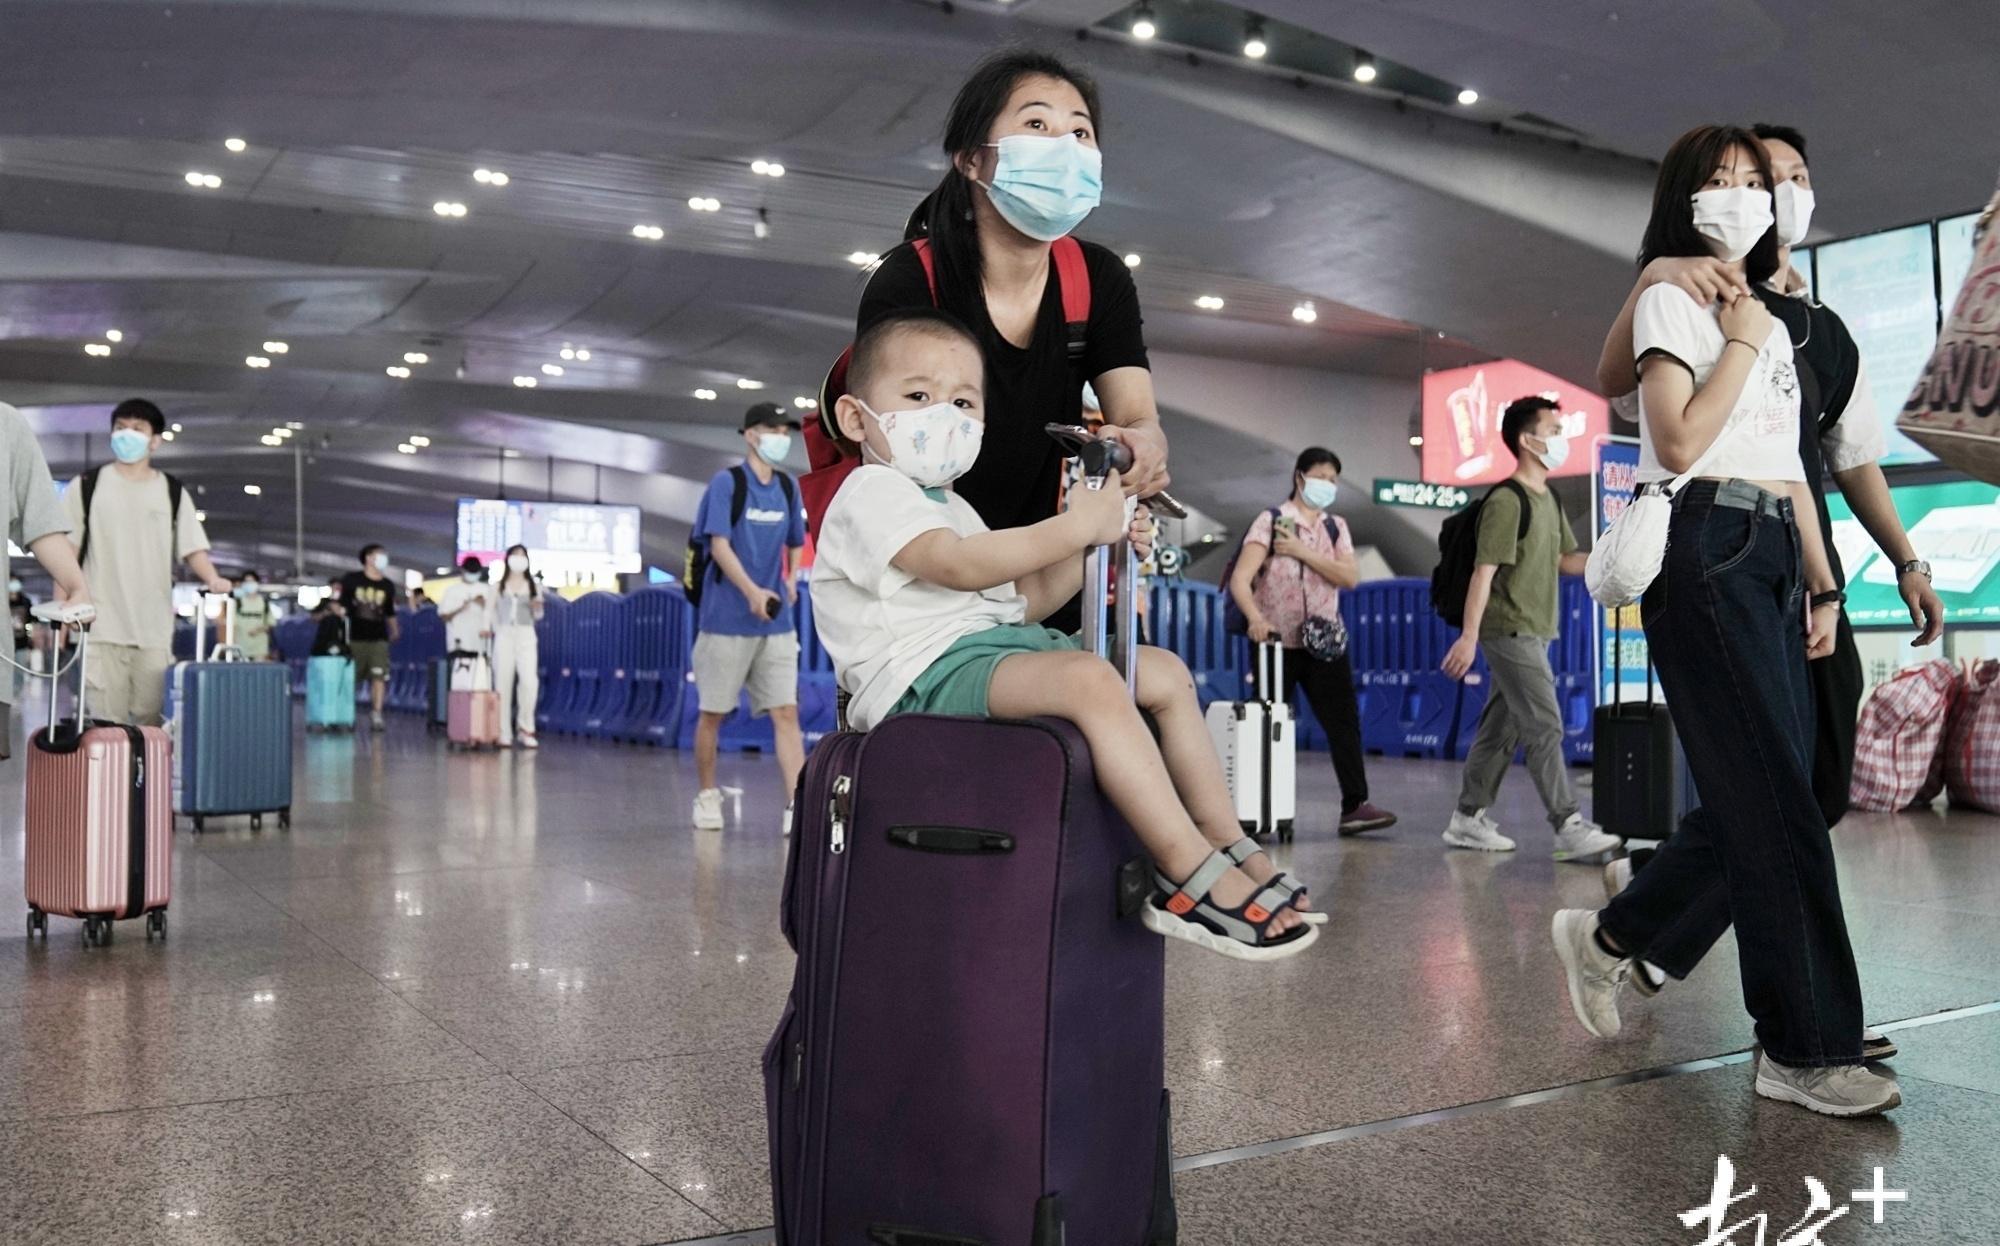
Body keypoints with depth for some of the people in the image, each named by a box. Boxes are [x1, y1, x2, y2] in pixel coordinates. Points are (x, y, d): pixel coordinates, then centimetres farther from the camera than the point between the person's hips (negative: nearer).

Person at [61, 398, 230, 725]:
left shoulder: (173, 493, 10)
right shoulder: (86, 487, 7)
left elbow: (193, 548, 4)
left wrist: (212, 579, -16)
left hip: (156, 627, 1)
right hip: (102, 625, -1)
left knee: (151, 720, 2)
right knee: (107, 721, -2)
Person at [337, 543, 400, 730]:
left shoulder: (387, 585, 11)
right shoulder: (351, 580, 1)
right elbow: (341, 606, 4)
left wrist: (394, 630, 13)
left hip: (379, 639, 2)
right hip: (355, 637, -2)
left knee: (379, 676, -10)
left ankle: (376, 715, -8)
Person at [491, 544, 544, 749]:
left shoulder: (533, 584, 11)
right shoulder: (499, 585, 7)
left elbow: (538, 616, 12)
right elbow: (493, 610, 10)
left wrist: (537, 607, -8)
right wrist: (496, 630, 0)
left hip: (526, 636, 0)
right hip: (504, 636, 0)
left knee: (530, 681, -14)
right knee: (503, 683, -2)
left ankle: (525, 728, -2)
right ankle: (504, 733, 2)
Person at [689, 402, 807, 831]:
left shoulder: (788, 488, 10)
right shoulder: (726, 483, -5)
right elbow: (719, 544, -14)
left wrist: (790, 580, 5)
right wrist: (752, 591, -26)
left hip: (776, 623, 4)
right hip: (727, 619, -4)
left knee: (786, 711, -5)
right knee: (714, 712, 6)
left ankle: (797, 804, -7)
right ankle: (707, 796, 22)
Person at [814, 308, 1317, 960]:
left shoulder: (948, 506, 27)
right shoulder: (871, 493, -5)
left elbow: (1021, 604, 21)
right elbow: (959, 565, -22)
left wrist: (1092, 544, 8)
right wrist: (1075, 526, -19)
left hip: (993, 646, 11)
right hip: (927, 673, -10)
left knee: (1166, 672, 10)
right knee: (1090, 678, -34)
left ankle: (1225, 840, 10)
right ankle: (1190, 878, -31)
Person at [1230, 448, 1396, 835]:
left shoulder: (1336, 526, 10)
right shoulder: (1271, 521, -5)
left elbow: (1350, 577, -6)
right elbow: (1239, 580, -17)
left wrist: (1303, 552, -15)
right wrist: (1256, 618, -34)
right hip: (1277, 643, -4)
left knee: (1344, 722, -3)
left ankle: (1354, 806, -1)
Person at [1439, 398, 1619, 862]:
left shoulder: (1549, 499, 14)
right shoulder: (1506, 500, -13)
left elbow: (1566, 561, 21)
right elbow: (1484, 571, -18)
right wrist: (1469, 636, -23)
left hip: (1533, 632, 9)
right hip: (1510, 630, -9)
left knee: (1501, 729, 11)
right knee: (1545, 727, -10)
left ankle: (1468, 819, 17)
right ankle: (1569, 828, -9)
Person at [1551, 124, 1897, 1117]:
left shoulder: (1773, 319, 24)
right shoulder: (1670, 298, 0)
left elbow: (1791, 466, 21)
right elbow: (1679, 444, -13)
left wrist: (1822, 584, 15)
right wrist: (1741, 340, -4)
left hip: (1776, 558, 8)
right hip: (1707, 549, -8)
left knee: (1756, 799, 5)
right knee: (1778, 802, -10)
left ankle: (1608, 936, 22)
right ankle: (1808, 1051, -3)